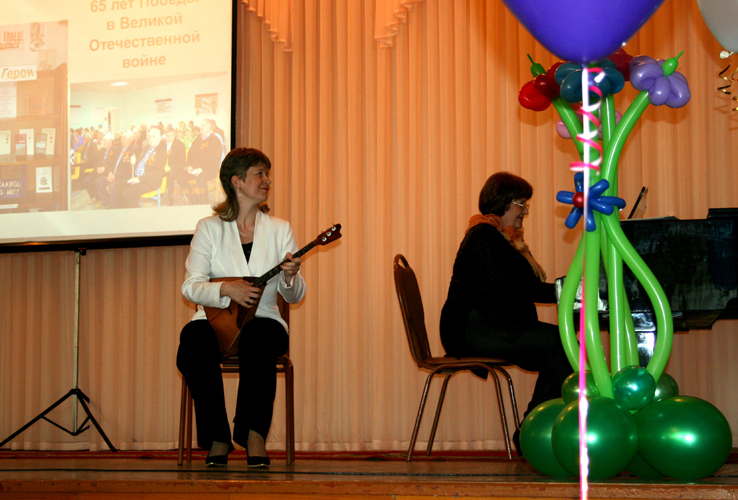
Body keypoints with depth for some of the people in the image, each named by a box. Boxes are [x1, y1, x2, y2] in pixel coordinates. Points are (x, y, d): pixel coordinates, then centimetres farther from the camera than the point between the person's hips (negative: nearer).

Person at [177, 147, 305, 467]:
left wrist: (290, 276, -16)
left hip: (263, 322, 0)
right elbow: (190, 287, -3)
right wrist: (228, 289, -21)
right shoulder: (209, 228, 6)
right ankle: (218, 440, -25)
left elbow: (294, 296, 7)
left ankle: (255, 436, -34)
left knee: (258, 339, -36)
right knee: (194, 340, -34)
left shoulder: (279, 229, 10)